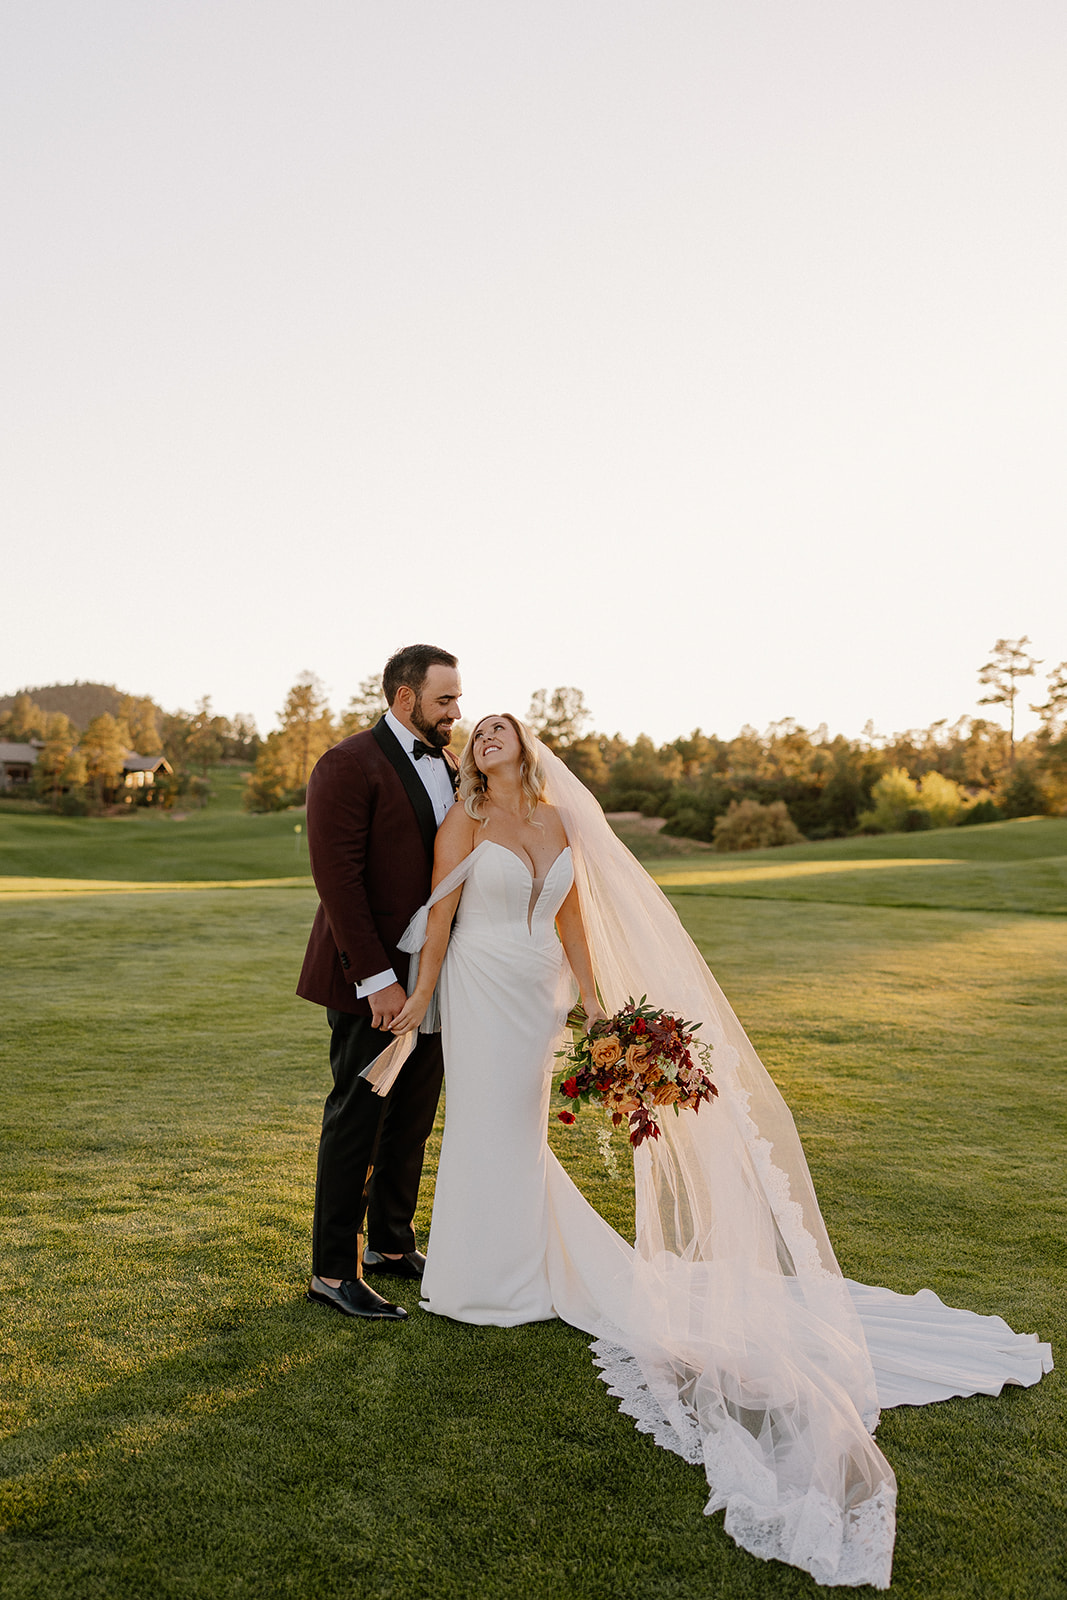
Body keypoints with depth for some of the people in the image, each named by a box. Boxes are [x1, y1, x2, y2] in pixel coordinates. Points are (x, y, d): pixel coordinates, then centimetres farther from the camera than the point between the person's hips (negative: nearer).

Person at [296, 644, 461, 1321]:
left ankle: (393, 1245, 32)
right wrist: (377, 979, -22)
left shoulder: (450, 765, 11)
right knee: (358, 1120, 2)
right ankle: (333, 1271, 16)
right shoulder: (349, 766, -13)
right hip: (371, 978, -7)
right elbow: (338, 878, -18)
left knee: (414, 1117, 16)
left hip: (432, 972, 7)